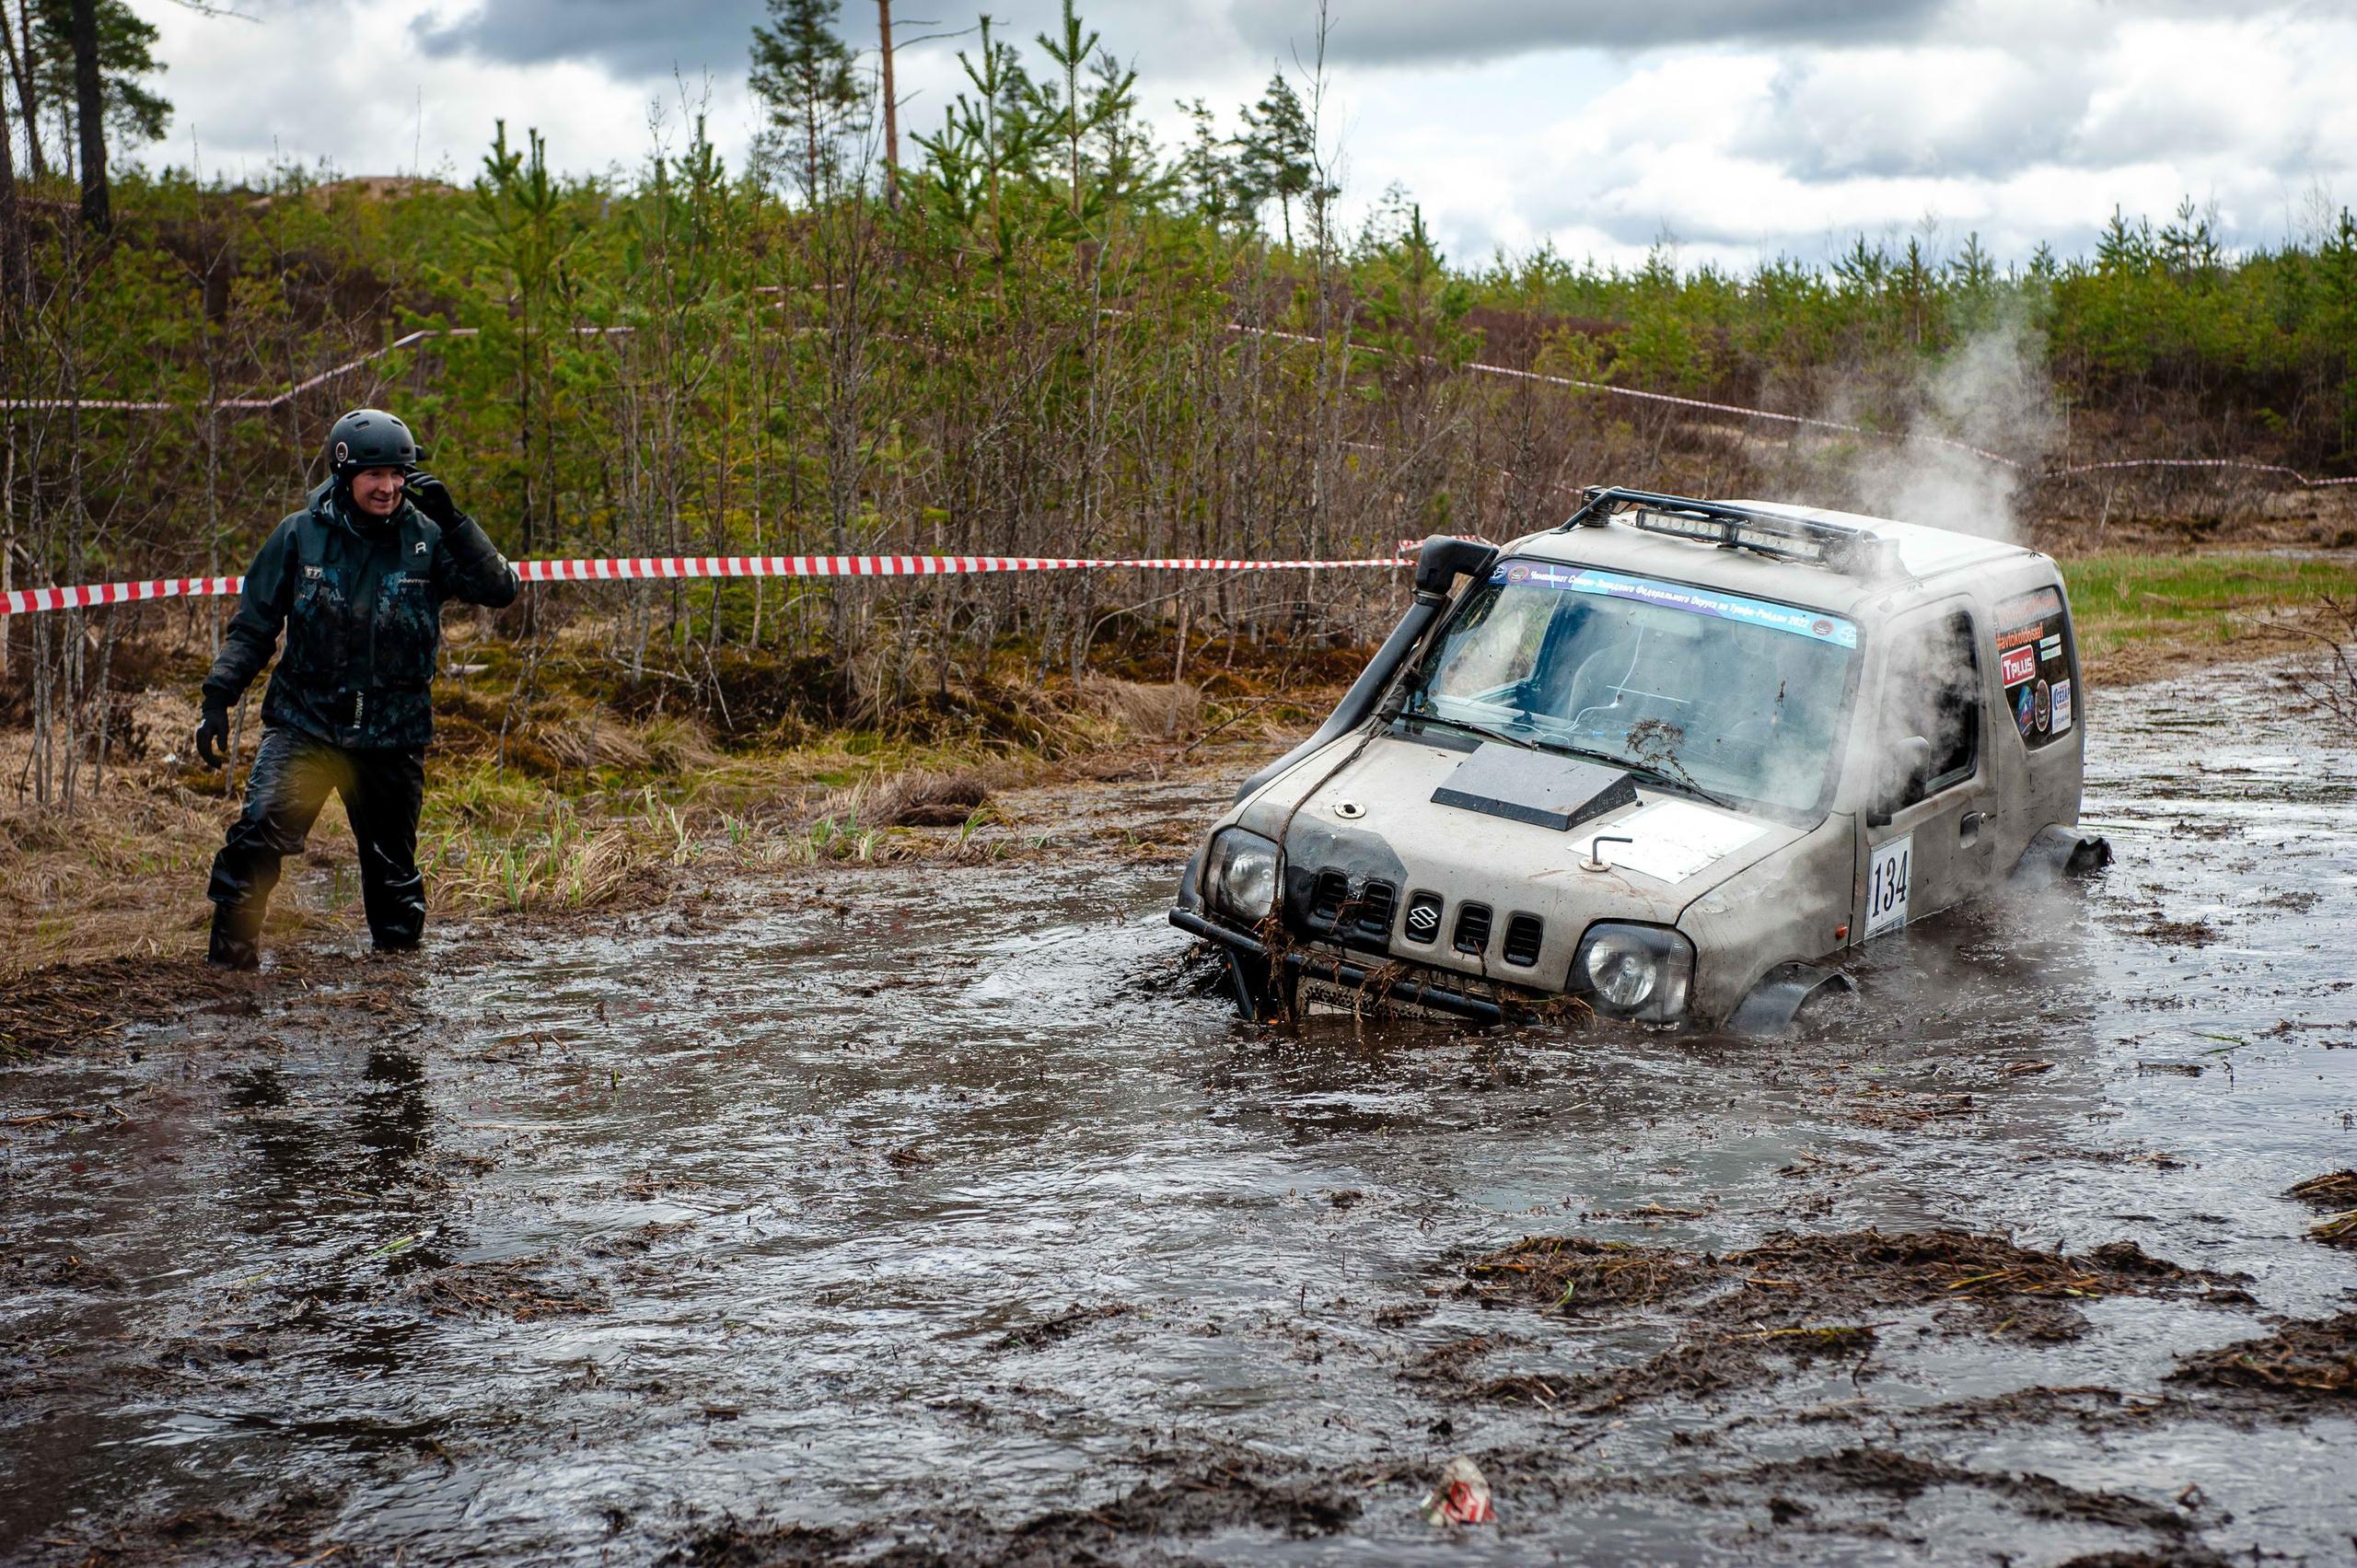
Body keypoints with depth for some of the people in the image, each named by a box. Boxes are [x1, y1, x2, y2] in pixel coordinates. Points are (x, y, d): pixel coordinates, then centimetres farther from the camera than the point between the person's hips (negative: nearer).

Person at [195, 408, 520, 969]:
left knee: (393, 863, 11)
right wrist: (218, 699, -2)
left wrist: (452, 521, -18)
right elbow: (253, 626, 6)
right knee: (259, 830, -21)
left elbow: (501, 590, -11)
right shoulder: (301, 535, -1)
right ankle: (230, 950, -9)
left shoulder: (426, 538, -2)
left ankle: (399, 953, 31)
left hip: (392, 732, 1)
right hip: (304, 719, -1)